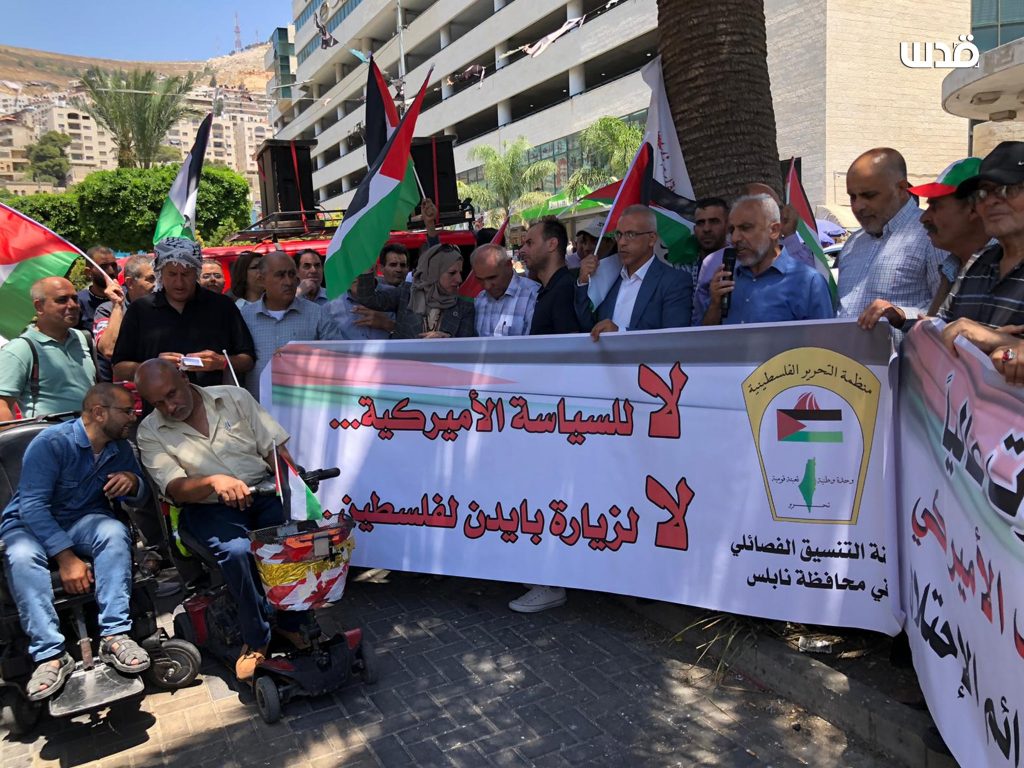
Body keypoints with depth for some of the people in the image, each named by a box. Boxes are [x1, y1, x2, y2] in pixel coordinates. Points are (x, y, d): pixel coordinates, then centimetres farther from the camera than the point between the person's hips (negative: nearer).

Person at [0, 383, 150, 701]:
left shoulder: (120, 448, 0)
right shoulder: (51, 442, -18)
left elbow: (140, 498, 8)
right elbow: (32, 505, -24)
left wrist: (132, 481, -18)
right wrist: (66, 557, -32)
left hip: (84, 520, 3)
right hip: (28, 523, -3)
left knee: (115, 533, -30)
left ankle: (114, 636, -33)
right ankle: (51, 654, -34)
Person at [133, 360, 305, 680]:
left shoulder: (234, 397, 4)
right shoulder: (150, 431, 2)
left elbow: (275, 448, 2)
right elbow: (174, 488, -9)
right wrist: (214, 481, -30)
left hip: (263, 492, 2)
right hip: (208, 508, -1)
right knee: (236, 550, -33)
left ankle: (293, 623, -7)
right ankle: (256, 640, -13)